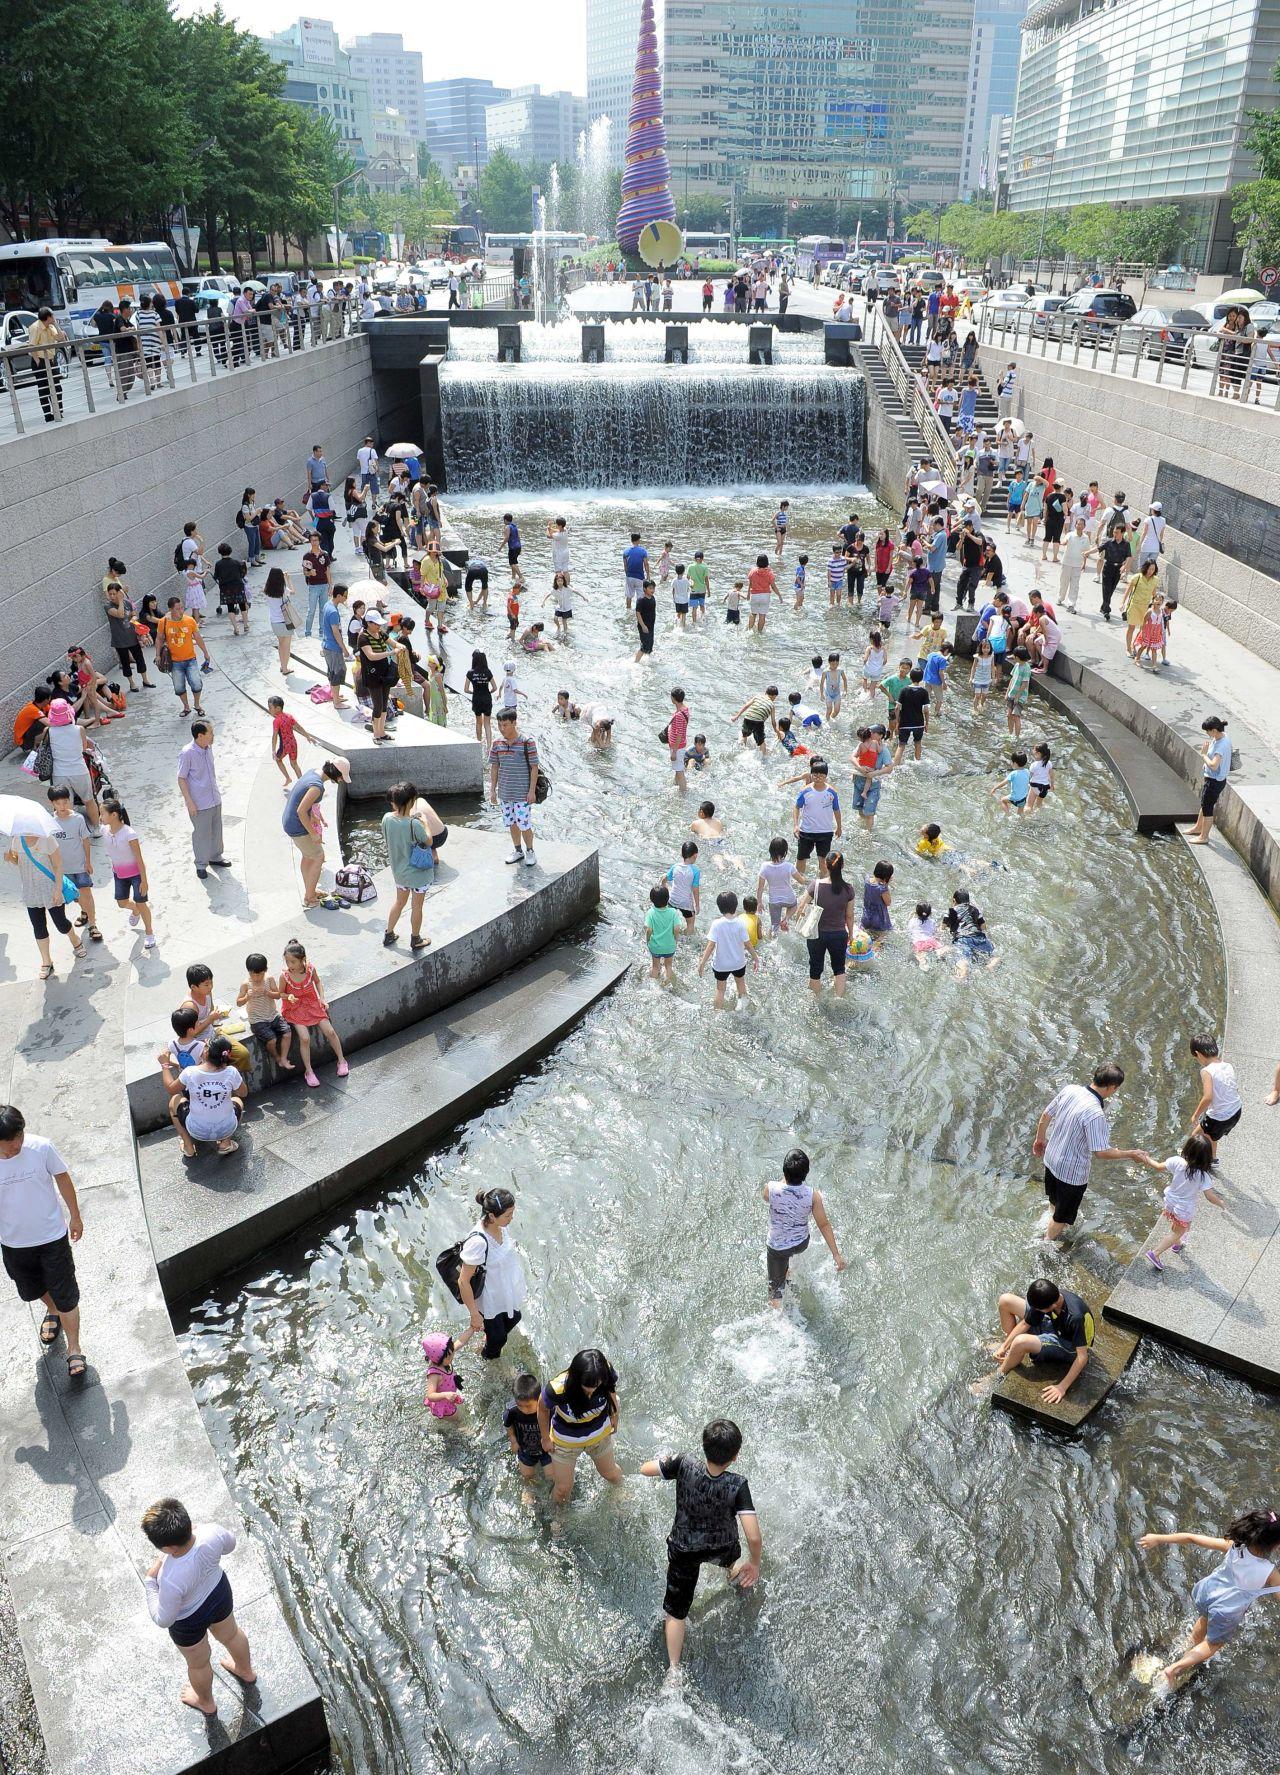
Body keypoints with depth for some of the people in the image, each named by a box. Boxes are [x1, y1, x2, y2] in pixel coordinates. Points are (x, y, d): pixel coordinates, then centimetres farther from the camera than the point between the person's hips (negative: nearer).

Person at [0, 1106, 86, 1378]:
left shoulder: (42, 1148, -22)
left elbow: (63, 1179, -6)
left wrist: (75, 1217, 3)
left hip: (53, 1236, -2)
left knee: (66, 1296, 4)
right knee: (32, 1290, 26)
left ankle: (74, 1349, 22)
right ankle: (52, 1312, 58)